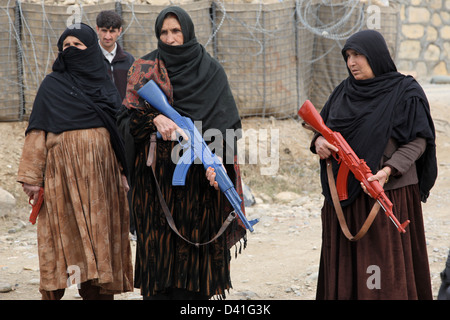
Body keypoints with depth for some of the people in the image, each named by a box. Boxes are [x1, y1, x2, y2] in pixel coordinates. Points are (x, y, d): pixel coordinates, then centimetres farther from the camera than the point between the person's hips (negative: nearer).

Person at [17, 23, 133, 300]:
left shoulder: (106, 87, 14)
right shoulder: (52, 85, 3)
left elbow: (119, 131, 17)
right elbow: (38, 132, -1)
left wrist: (123, 172, 12)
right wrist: (32, 176, -8)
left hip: (101, 173, 3)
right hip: (64, 172, -3)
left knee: (100, 233, 2)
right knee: (66, 235, -6)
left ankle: (99, 291, 7)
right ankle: (53, 292, -1)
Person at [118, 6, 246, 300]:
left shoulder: (211, 71, 6)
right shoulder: (146, 69, 7)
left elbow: (227, 122, 0)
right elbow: (127, 117, 0)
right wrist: (154, 119, -21)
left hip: (198, 175, 0)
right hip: (158, 174, 0)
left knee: (194, 241, -1)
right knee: (159, 240, -2)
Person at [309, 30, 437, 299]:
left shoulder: (405, 92, -5)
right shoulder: (345, 91, 12)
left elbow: (418, 141, -8)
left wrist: (389, 170, -22)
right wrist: (319, 140, -6)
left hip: (388, 192, -6)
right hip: (344, 192, 6)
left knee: (385, 258, -6)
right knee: (345, 263, 7)